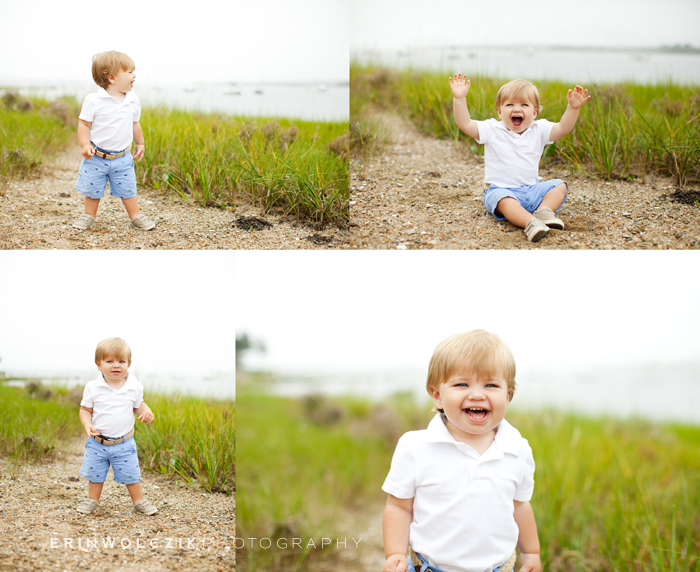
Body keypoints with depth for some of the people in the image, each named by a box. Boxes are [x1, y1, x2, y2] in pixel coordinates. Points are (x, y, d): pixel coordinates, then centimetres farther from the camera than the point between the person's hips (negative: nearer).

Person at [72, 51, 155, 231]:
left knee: (128, 189, 7)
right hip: (97, 157, -2)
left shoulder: (133, 100, 0)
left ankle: (135, 216, 23)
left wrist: (140, 143, 21)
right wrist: (85, 145, -18)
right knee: (92, 189, 10)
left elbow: (135, 124, 14)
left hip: (122, 158, 2)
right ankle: (89, 215, 27)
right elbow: (84, 124, -9)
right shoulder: (94, 101, -14)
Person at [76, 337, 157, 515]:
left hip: (124, 444, 0)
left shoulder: (134, 387, -6)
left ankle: (138, 501, 25)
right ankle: (92, 500, 34)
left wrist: (146, 411, -11)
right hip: (97, 442, 0)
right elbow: (85, 409, 0)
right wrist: (87, 425, -17)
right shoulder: (93, 388, -8)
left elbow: (138, 405, 9)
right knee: (95, 473, 14)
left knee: (131, 474, 6)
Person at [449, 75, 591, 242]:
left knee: (559, 186, -9)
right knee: (505, 200, -38)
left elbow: (563, 128, -2)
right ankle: (530, 223, -59)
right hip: (500, 190, -5)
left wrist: (573, 108, -18)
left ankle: (544, 211, -33)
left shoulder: (538, 130, 6)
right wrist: (459, 99, -23)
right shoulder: (492, 130, -3)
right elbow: (465, 124, -11)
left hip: (530, 190, 5)